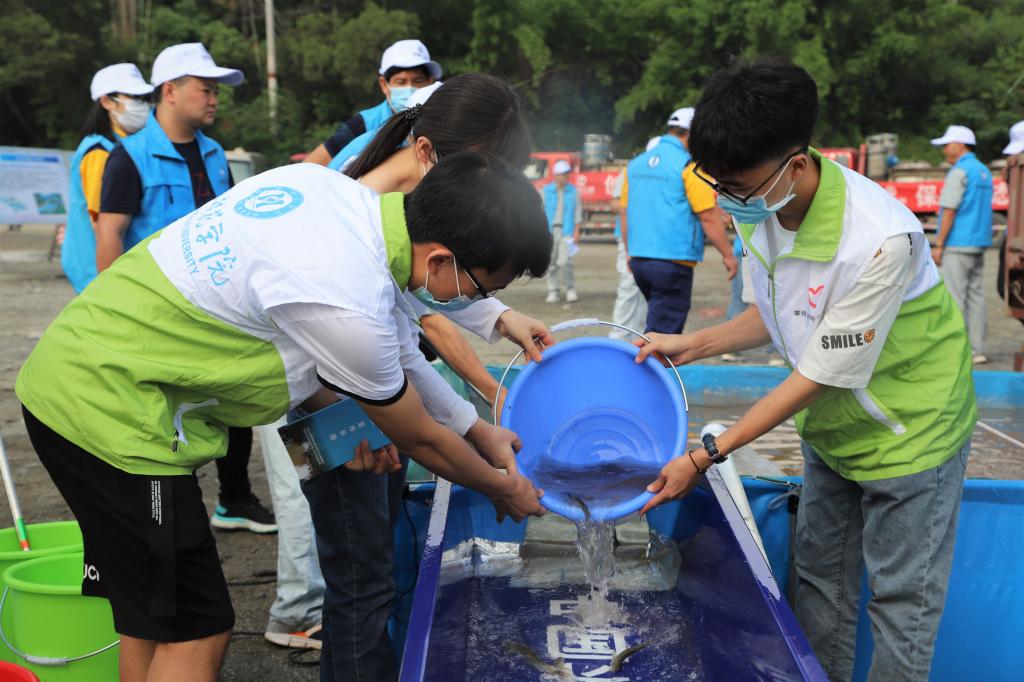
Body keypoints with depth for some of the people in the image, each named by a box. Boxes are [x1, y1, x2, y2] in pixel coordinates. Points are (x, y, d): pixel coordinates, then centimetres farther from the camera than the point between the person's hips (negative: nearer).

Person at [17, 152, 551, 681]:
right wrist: (505, 490, 9)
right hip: (111, 410, -9)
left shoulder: (329, 182, -5)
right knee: (195, 633, -1)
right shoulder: (352, 310, -28)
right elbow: (418, 440, -10)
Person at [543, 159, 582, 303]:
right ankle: (553, 291, 12)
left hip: (566, 231, -1)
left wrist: (576, 232, 1)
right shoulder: (546, 190, 6)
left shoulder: (573, 191, 7)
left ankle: (570, 289, 5)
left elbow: (578, 212, 7)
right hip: (549, 230, 1)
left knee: (564, 261, -13)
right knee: (551, 262, 1)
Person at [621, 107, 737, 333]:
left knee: (657, 319, 22)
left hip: (639, 260, 7)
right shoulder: (688, 166, -10)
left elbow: (626, 213, 14)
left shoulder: (636, 164, 10)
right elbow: (709, 216, -11)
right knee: (663, 330, -2)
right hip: (673, 262, -7)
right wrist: (727, 254, -2)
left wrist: (629, 252, 23)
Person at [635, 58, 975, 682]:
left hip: (911, 429, -7)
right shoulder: (759, 207, -12)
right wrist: (692, 345, -7)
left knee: (901, 597, 7)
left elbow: (822, 377, -28)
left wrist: (706, 456, -25)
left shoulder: (878, 240, -35)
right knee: (820, 579, 17)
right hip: (830, 426, 7)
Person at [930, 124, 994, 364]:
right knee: (975, 295, 8)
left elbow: (949, 210, -16)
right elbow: (979, 211, 19)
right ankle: (977, 350, 10)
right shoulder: (984, 172, 16)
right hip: (978, 245, 9)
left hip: (957, 245, -9)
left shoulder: (959, 172, -12)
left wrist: (938, 245, -14)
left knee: (953, 299, -6)